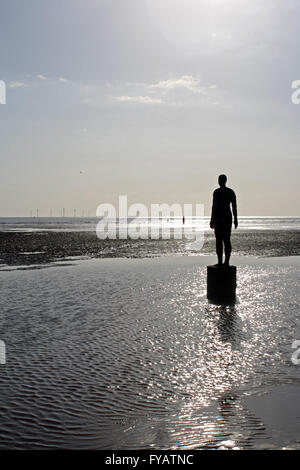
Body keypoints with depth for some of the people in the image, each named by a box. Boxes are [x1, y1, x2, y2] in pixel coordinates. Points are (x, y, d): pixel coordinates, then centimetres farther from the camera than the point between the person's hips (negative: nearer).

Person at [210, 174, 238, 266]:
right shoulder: (231, 192, 7)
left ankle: (220, 261, -4)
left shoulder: (217, 192, -8)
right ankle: (227, 261, 7)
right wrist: (235, 219, 13)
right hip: (228, 217, 5)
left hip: (218, 217, -5)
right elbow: (234, 207, 7)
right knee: (227, 240, 8)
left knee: (219, 240, -2)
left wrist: (212, 220, -7)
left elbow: (214, 206, -11)